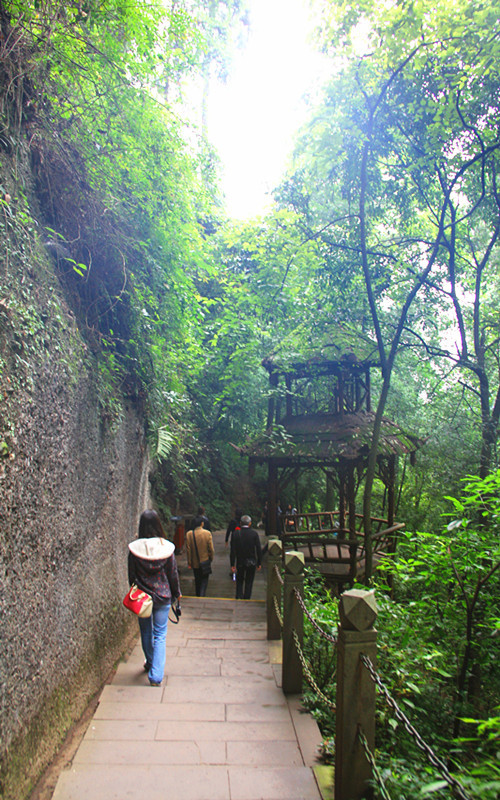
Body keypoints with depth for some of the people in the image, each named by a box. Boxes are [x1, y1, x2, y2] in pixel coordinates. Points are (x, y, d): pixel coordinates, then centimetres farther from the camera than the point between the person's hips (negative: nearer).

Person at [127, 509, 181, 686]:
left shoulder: (134, 548, -12)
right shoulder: (166, 547, -12)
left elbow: (132, 575, -2)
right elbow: (173, 573, -3)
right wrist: (177, 593, 11)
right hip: (163, 597, -1)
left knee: (146, 632, 21)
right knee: (160, 635, 7)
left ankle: (150, 663, 40)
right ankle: (156, 675, 1)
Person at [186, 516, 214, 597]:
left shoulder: (189, 534, -11)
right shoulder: (207, 533, -14)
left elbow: (188, 550, -7)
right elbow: (211, 548, -8)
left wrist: (189, 563, 2)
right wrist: (211, 558, 8)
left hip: (194, 563, 2)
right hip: (205, 561, -2)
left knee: (197, 580, 19)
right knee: (204, 580, 9)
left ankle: (198, 596, 30)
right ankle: (202, 595, -9)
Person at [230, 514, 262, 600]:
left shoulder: (235, 534, -7)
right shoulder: (254, 533, -9)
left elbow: (233, 550, -7)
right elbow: (259, 549, -8)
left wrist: (232, 564, -3)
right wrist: (259, 563, 1)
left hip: (240, 562, 0)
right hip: (251, 563, 0)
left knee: (239, 581, 17)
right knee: (249, 582, 13)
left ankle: (239, 598, 7)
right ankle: (246, 599, 15)